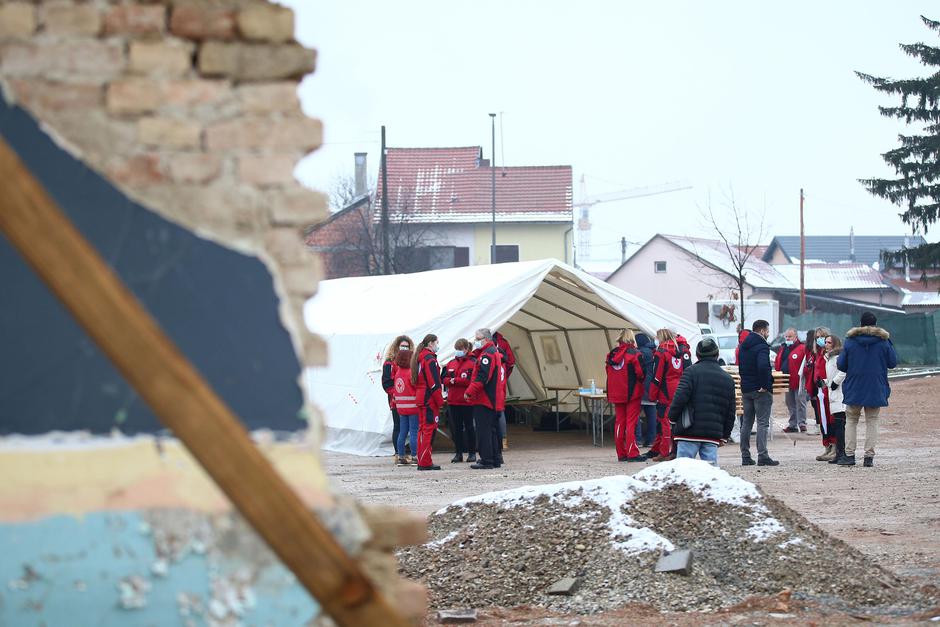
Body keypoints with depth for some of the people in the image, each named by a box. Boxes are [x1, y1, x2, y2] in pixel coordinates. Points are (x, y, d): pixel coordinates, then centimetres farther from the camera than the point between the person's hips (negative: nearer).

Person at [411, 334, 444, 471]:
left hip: (421, 399, 10)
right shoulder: (430, 359, -13)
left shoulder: (419, 357, 16)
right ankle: (425, 463, -10)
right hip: (430, 399, -10)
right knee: (429, 429, -8)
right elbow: (434, 383, -18)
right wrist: (440, 400, -14)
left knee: (423, 429, 13)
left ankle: (422, 461, 15)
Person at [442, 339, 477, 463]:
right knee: (455, 428, 7)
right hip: (453, 401, 5)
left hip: (467, 401, -5)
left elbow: (472, 380, -16)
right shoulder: (451, 364, 13)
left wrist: (454, 380, -14)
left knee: (469, 427, 2)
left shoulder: (473, 363, -6)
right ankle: (458, 453, 14)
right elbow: (444, 379, 10)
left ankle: (472, 453, 9)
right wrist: (450, 381, -13)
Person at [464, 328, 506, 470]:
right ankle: (496, 459, 21)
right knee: (493, 430, 15)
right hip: (495, 401, 10)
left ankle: (486, 460, -10)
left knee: (483, 430, -9)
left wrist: (469, 392, -19)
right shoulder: (496, 353, 19)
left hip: (484, 400, -10)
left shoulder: (487, 355, -14)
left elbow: (481, 377, -23)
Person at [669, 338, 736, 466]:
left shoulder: (691, 372, -1)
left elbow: (680, 398, -11)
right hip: (714, 434, 4)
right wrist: (724, 435, 24)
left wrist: (673, 418, 3)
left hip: (690, 432, -4)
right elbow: (730, 413, 18)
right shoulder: (728, 379, 16)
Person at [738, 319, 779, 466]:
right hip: (761, 390, -8)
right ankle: (762, 456, -10)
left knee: (746, 422, 12)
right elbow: (763, 366, -31)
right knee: (763, 423, -5)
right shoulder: (762, 346, -15)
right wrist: (765, 384, -22)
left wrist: (745, 381, 15)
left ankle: (745, 456, 13)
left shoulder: (743, 346, 12)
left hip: (746, 389, 8)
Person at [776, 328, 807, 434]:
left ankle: (801, 423, -6)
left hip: (798, 382, -8)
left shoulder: (802, 349, -7)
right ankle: (793, 424, 18)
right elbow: (778, 364, 19)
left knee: (799, 402, -7)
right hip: (786, 381, 8)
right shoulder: (783, 349, 17)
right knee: (790, 404, 12)